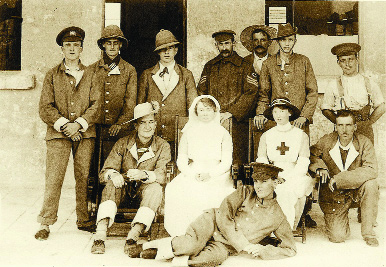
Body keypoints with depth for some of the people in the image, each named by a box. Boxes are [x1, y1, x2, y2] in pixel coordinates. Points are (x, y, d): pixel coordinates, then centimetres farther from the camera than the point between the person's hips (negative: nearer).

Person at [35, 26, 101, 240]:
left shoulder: (90, 75, 11)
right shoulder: (52, 75, 10)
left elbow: (97, 104, 2)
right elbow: (45, 108, 4)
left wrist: (79, 124, -10)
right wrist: (63, 125, -9)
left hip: (85, 134, 1)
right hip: (58, 134, -1)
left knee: (84, 177, 3)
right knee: (53, 178, -7)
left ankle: (84, 220, 15)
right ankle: (45, 223, 1)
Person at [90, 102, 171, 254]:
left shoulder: (162, 146, -3)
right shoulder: (123, 144, -2)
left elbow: (161, 175, -18)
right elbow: (104, 173, -8)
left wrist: (143, 175, -41)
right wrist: (113, 174, -35)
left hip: (145, 188, 0)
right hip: (125, 187, 1)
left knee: (156, 189, -33)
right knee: (112, 183, -31)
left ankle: (133, 236, -41)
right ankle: (100, 236, -41)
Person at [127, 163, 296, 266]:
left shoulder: (277, 217, 4)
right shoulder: (245, 193, 3)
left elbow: (290, 248, 9)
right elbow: (224, 217, -7)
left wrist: (263, 250, -8)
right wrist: (244, 244, -14)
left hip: (225, 246, 0)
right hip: (213, 223, 0)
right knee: (192, 245, -37)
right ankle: (147, 246, -12)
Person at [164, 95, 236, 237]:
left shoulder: (223, 133, 11)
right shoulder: (189, 132, 16)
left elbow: (226, 162, 3)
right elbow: (181, 160, 9)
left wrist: (210, 174, -15)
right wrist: (193, 174, -11)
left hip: (217, 176, -2)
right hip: (192, 175, 2)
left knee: (212, 194, -36)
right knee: (175, 191, -29)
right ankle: (182, 235, -19)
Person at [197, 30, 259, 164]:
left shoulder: (245, 66, 6)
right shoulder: (209, 67, 18)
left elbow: (250, 93, -3)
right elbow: (201, 91, 16)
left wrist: (230, 113, -12)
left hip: (236, 122, -3)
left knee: (237, 163, -6)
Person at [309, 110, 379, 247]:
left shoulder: (364, 143, -11)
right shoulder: (326, 141, -8)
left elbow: (371, 170, -23)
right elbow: (310, 155, 7)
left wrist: (339, 179, -28)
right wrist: (319, 167, -16)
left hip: (356, 189, 1)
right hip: (334, 194, 0)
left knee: (371, 184, -33)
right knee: (337, 237, -14)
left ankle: (368, 232, -13)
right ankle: (334, 220, 26)